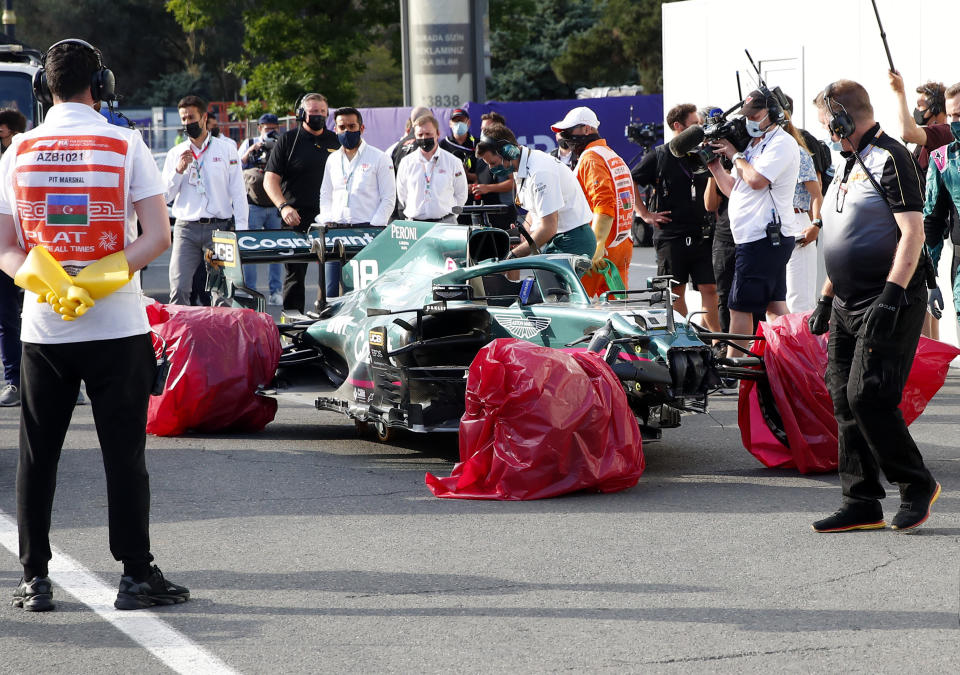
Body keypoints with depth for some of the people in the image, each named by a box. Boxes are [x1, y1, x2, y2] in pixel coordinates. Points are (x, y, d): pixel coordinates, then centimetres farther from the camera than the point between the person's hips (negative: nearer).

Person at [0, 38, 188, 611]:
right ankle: (137, 575, 4)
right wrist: (98, 282, -14)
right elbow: (158, 237, -10)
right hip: (117, 327, -2)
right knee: (124, 452, 3)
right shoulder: (125, 146, -3)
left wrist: (47, 284, -9)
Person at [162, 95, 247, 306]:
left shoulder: (226, 148, 8)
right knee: (179, 289, -10)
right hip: (186, 228, 2)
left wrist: (241, 231, -5)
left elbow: (238, 191, 4)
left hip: (219, 227, -1)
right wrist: (179, 170, -6)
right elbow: (164, 196, 9)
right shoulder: (175, 153, 13)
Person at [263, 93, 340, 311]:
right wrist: (283, 207, -16)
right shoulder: (288, 140, 3)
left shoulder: (335, 142, 12)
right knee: (295, 273, 3)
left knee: (333, 272, -5)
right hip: (296, 218, -2)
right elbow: (270, 179, -1)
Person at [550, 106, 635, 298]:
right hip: (623, 246, 9)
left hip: (600, 248, -9)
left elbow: (604, 204, -23)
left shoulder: (591, 158, -10)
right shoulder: (616, 158, 21)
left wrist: (597, 246, -31)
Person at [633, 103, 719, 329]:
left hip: (701, 235, 3)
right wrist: (645, 214, 0)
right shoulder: (660, 156, 0)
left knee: (709, 289, -2)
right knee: (676, 292, 3)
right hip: (671, 236, -3)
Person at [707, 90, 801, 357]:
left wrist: (735, 155, -8)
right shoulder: (754, 144, 19)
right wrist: (714, 164, 8)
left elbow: (756, 180, -23)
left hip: (764, 237, -10)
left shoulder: (782, 143, -10)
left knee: (740, 306, -8)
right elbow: (734, 190, 21)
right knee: (774, 303, 9)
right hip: (764, 238, 10)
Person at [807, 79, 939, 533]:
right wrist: (825, 300, 24)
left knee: (867, 396, -15)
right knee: (845, 401, 5)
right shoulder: (850, 165, 19)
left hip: (889, 306, -9)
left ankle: (917, 484, 1)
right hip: (847, 307, 9)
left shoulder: (890, 159, -11)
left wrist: (891, 296, -26)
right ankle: (861, 503, 9)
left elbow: (913, 233, -19)